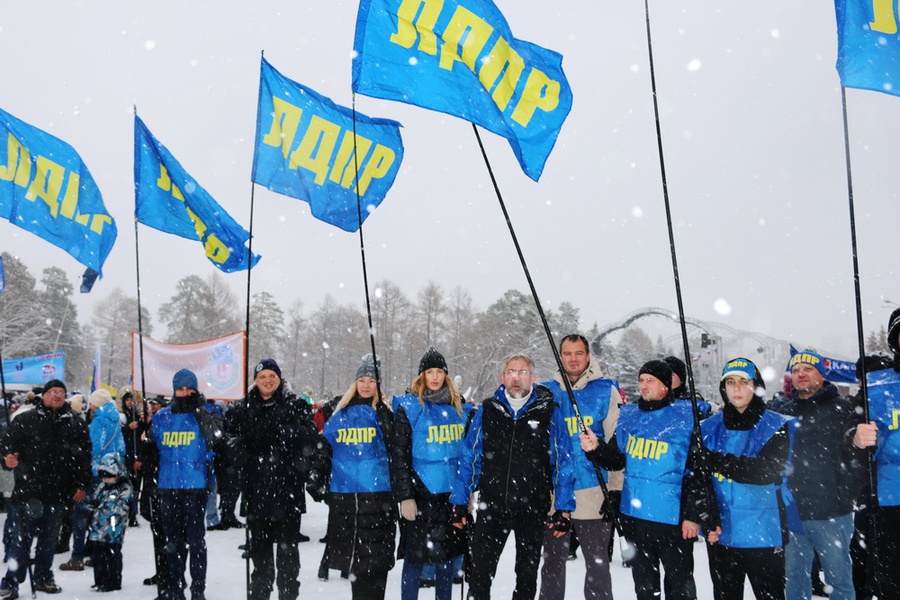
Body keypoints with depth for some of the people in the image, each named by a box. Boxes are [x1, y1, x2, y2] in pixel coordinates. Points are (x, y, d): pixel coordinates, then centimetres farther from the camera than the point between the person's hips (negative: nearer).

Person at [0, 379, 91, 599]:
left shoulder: (76, 425, 8)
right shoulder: (24, 420, 2)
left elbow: (85, 456, 8)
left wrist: (82, 485, 3)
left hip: (57, 493, 3)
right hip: (27, 490, -3)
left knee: (49, 538, 13)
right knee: (20, 538, -1)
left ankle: (43, 577, 26)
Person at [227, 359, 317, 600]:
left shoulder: (295, 405, 0)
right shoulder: (245, 408, 10)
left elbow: (309, 439, -7)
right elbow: (233, 440, 10)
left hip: (287, 487, -3)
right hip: (257, 488, 3)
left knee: (287, 544, 4)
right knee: (259, 544, 14)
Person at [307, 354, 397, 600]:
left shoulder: (383, 412, 2)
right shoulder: (340, 413, 11)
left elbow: (395, 448, -13)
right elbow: (325, 448, 16)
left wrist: (384, 411, -22)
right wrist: (316, 481, 10)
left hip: (377, 493, -3)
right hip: (343, 495, 4)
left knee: (374, 556, -3)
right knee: (350, 554, 11)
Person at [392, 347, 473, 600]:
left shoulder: (460, 407, 9)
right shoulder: (408, 407, -4)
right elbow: (400, 456, -7)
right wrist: (405, 496, -11)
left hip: (452, 494, 4)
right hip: (421, 494, -4)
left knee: (447, 556, 12)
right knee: (415, 557, 1)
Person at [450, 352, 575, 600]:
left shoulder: (549, 412, -4)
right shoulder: (486, 411, 1)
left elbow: (563, 462, -3)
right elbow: (469, 458, 5)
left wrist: (564, 509, -7)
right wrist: (459, 503, 3)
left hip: (533, 510, -1)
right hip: (491, 507, 1)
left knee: (527, 573, 15)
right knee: (480, 572, 3)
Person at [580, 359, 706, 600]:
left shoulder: (686, 417, -9)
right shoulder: (628, 416, 7)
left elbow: (697, 471, -10)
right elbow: (616, 460, 10)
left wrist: (693, 515, -13)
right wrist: (596, 449, -10)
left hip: (672, 518, -5)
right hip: (633, 515, 5)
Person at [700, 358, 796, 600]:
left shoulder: (777, 426, -5)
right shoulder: (709, 428, 4)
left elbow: (765, 471, -20)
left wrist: (712, 460, -20)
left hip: (764, 536, -3)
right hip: (720, 535, 3)